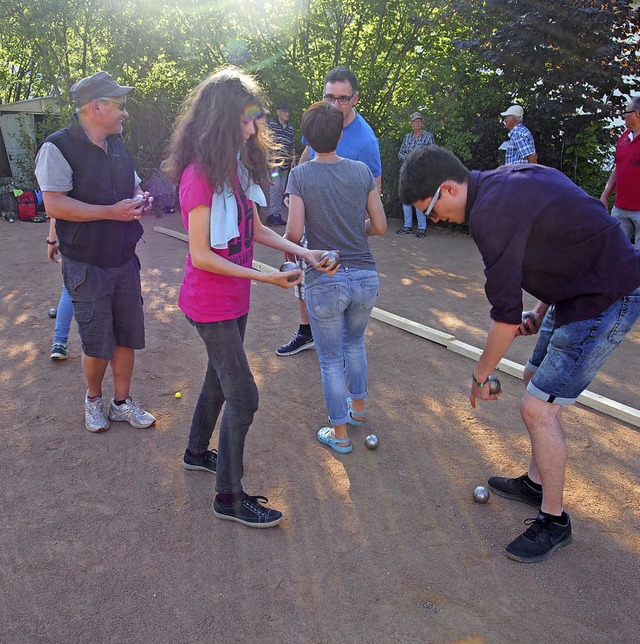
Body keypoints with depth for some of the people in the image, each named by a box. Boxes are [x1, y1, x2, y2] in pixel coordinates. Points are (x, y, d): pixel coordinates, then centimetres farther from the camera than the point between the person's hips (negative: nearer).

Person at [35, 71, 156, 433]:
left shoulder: (118, 146, 10)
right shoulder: (59, 148, -13)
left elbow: (134, 185, 22)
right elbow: (55, 205, -21)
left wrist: (141, 200, -2)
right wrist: (111, 212, -24)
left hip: (125, 261, 6)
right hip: (87, 266, -6)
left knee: (127, 336, 10)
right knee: (98, 344, 3)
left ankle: (122, 402, 27)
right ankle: (93, 399, 30)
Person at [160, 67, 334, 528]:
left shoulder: (237, 166, 5)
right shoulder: (199, 175, -20)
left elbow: (255, 229, 9)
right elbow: (201, 255, -21)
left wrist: (302, 252, -2)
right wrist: (265, 277, -22)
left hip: (234, 299, 9)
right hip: (211, 303, -9)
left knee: (220, 379, 22)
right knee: (243, 397, -4)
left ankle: (198, 452, 45)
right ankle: (230, 496, 12)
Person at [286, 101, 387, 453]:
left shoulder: (301, 175, -8)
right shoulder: (362, 171, 0)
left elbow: (295, 232, -16)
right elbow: (379, 226, 3)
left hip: (325, 281, -3)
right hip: (365, 276, 4)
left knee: (331, 360, 11)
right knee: (355, 343, 28)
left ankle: (340, 434, 23)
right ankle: (357, 407, 45)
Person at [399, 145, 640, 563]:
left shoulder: (491, 211, -25)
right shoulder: (506, 181, 5)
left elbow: (506, 314, -22)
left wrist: (481, 374, -7)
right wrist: (542, 313, 12)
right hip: (580, 291, 10)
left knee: (537, 407, -6)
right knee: (537, 381, 19)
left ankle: (554, 520, 14)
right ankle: (536, 482, 37)